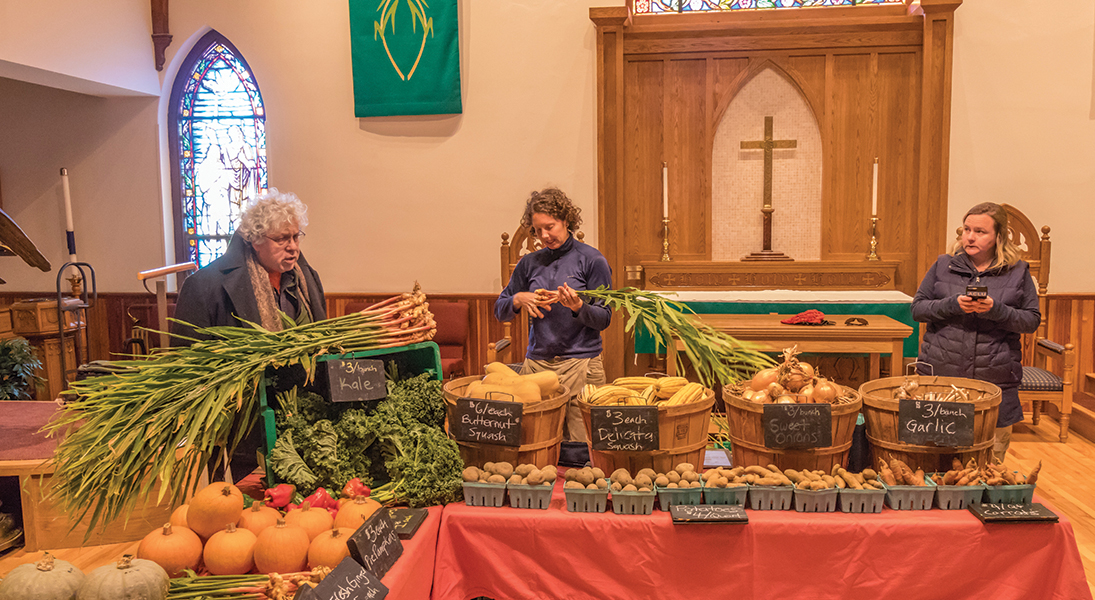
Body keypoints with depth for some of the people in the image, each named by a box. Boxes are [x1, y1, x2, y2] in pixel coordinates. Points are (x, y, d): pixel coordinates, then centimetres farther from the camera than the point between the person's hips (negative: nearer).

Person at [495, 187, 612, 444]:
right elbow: (500, 311, 16)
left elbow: (603, 319, -1)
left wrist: (578, 306, -20)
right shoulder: (530, 263, 11)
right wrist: (518, 299, -5)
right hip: (536, 362, 3)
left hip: (581, 364, -3)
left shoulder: (591, 260, 0)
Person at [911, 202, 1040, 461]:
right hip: (942, 376, 0)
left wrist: (996, 310, -14)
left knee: (991, 457, 7)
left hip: (995, 381, 0)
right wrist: (952, 304, -13)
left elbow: (1032, 320, 4)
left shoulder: (1018, 272, 5)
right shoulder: (944, 265, 7)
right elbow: (918, 308, 5)